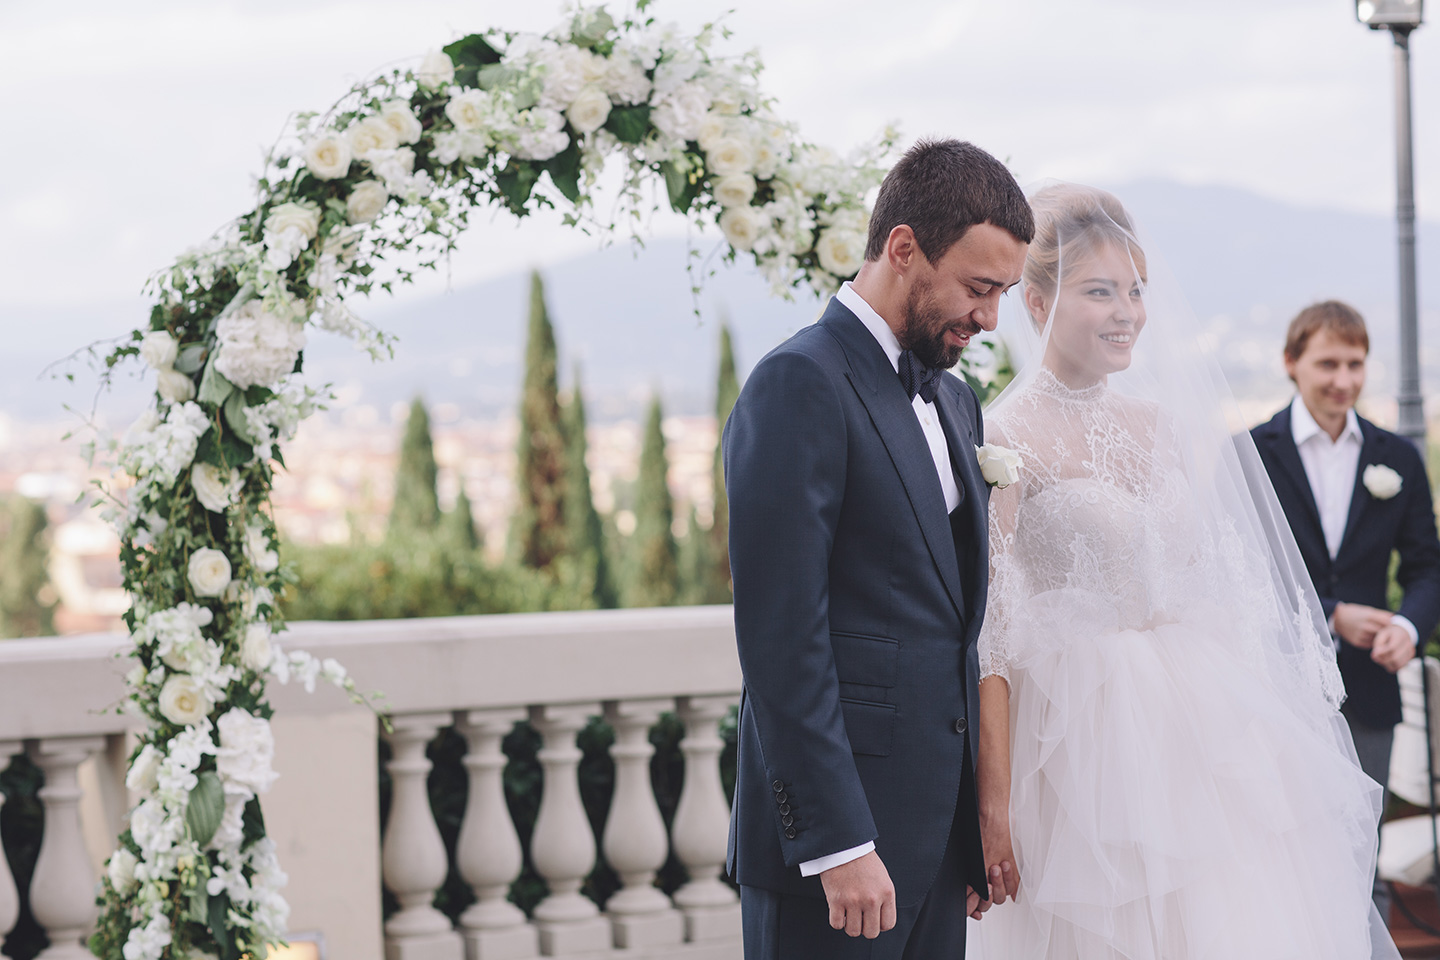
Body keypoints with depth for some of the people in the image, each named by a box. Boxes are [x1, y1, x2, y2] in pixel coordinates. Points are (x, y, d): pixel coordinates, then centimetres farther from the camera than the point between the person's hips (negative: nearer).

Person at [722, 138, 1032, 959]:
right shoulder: (801, 384, -12)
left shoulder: (955, 401, 16)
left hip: (940, 824, 8)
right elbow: (781, 637, -18)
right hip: (832, 836, -8)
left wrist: (976, 826, 15)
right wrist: (837, 844, -20)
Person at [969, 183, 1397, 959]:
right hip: (1085, 736, -6)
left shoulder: (1160, 420, 11)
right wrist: (993, 805, -18)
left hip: (1201, 722, 6)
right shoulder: (1006, 438, -9)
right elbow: (987, 632, -13)